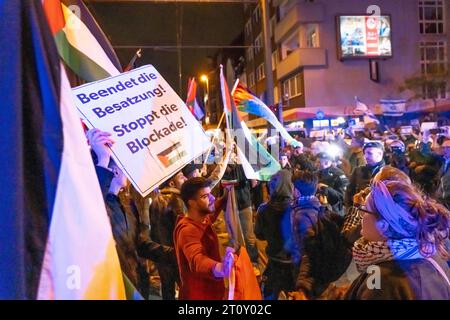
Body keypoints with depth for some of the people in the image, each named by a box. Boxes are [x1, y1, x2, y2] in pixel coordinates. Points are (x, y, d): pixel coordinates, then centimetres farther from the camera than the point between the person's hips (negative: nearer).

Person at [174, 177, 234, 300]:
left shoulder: (203, 219, 0)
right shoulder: (187, 230, -29)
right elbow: (196, 260, -49)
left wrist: (225, 197, 16)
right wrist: (218, 269, -67)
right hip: (198, 295, -9)